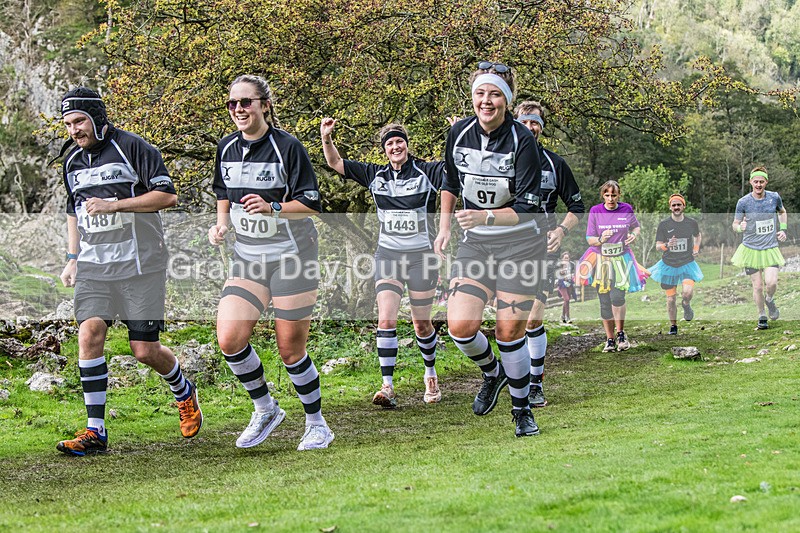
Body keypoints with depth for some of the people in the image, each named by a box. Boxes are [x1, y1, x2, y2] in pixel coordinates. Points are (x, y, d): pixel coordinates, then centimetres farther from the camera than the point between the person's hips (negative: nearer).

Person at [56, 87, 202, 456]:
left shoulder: (133, 148, -9)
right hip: (93, 264, 5)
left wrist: (114, 205, -19)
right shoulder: (72, 160, 12)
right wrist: (73, 258, 18)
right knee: (89, 333, -14)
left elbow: (168, 196, -14)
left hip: (139, 263, -5)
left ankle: (184, 393, 31)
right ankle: (95, 431, -10)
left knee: (145, 350, -3)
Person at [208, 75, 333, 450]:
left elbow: (311, 203, -12)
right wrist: (221, 223, 4)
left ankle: (317, 424, 20)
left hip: (291, 256, -5)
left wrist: (273, 208, -26)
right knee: (229, 338, -12)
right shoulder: (226, 150, 5)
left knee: (290, 350, -1)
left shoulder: (287, 147, -12)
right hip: (247, 258, 5)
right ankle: (265, 409, 11)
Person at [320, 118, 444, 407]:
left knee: (421, 324, 8)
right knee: (386, 320, -13)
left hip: (422, 255, -2)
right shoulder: (375, 175, 6)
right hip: (387, 254, 2)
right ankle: (388, 387, -14)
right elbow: (335, 163, 10)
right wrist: (326, 138, -7)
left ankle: (431, 376, 32)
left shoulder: (427, 172, -3)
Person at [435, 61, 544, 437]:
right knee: (460, 325, -13)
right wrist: (444, 227, 14)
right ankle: (492, 374, 20)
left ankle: (522, 410, 19)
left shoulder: (522, 141, -17)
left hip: (519, 243, -3)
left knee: (510, 331, -3)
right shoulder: (459, 133, -3)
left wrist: (486, 216, -34)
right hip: (475, 242, 4)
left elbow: (527, 207, -20)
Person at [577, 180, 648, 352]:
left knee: (617, 297, -17)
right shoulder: (595, 211, -3)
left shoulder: (626, 209, -1)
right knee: (605, 302, 2)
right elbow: (589, 239, -2)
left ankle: (621, 334, 3)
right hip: (601, 260, 1)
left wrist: (634, 235, -5)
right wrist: (601, 239, -24)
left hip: (621, 260, -1)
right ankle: (610, 339, 14)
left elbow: (636, 226, 18)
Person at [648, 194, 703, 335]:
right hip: (668, 265, 0)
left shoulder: (692, 223, -1)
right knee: (671, 298, 6)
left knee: (688, 292, -24)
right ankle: (673, 325, 26)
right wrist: (667, 245, -26)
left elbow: (697, 236, 21)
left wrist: (696, 248, 2)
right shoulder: (664, 224, -6)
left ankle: (686, 305, 12)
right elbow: (658, 246, -5)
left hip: (687, 264, 0)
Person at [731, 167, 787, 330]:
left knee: (771, 282, -15)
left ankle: (770, 300, 19)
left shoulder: (774, 197, -1)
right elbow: (735, 224, 0)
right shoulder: (743, 202, -8)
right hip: (751, 249, -1)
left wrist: (783, 229, 10)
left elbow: (782, 212, 21)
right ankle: (761, 316, 23)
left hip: (770, 248, 1)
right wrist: (740, 227, -22)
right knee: (758, 286, 1)